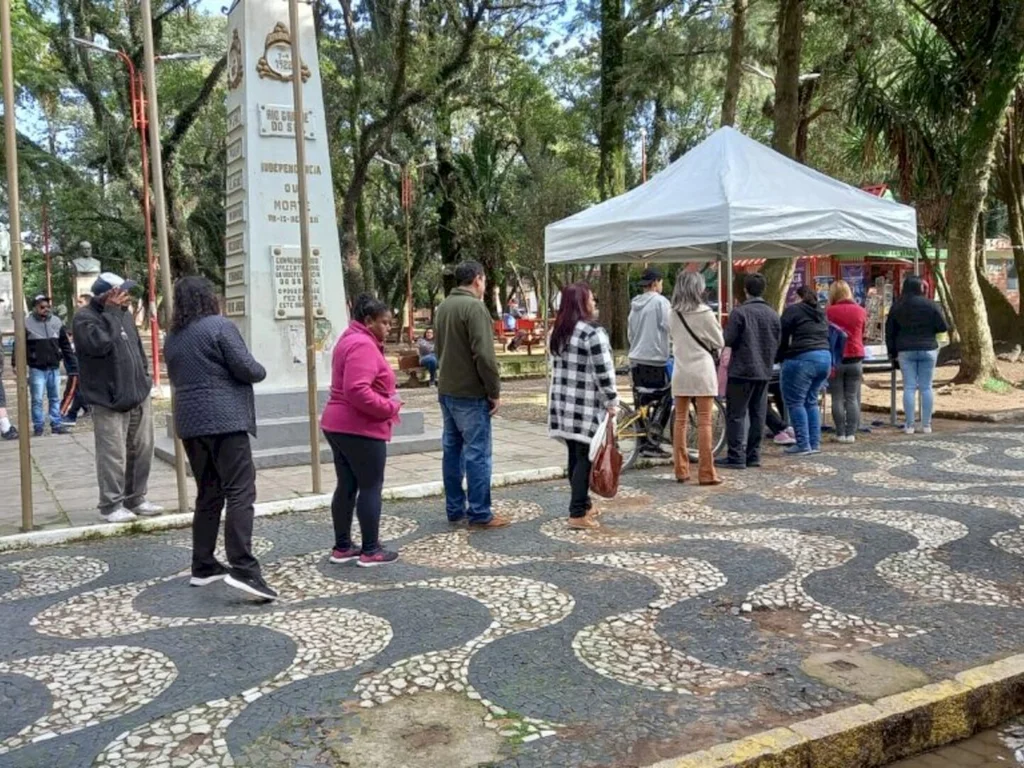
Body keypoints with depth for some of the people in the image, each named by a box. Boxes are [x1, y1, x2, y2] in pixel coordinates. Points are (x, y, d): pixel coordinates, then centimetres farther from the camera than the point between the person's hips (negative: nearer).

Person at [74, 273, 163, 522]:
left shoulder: (123, 314, 14)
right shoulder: (84, 318, -10)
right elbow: (99, 343, -28)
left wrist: (144, 376, 16)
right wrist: (112, 312, -21)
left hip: (138, 395, 8)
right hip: (109, 401, -7)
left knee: (142, 451, 11)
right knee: (113, 455, -6)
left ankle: (136, 499, 23)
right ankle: (111, 505, 5)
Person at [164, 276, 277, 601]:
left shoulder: (172, 338, 15)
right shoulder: (220, 326, -7)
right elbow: (247, 369, -11)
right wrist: (261, 371, 9)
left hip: (190, 423, 8)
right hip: (224, 420, -8)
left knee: (208, 494, 15)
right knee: (240, 492, -11)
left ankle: (203, 567, 17)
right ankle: (243, 569, -19)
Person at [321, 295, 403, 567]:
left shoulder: (350, 340, 17)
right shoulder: (363, 345, -18)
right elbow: (357, 391, -28)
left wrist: (386, 400, 12)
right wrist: (390, 407, -18)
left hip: (339, 425, 10)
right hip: (360, 428, -10)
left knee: (347, 486, 13)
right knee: (371, 486, -2)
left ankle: (342, 547, 19)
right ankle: (370, 550, 3)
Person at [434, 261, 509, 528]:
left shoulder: (443, 307, 13)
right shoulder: (474, 307, -15)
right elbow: (484, 355, -21)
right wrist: (494, 391, -14)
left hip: (446, 390, 9)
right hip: (471, 393, -9)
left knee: (452, 450, 12)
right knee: (477, 453, -4)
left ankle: (455, 509, 18)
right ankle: (480, 514, 0)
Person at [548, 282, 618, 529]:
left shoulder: (558, 332, 12)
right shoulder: (593, 332, -14)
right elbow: (604, 372, -16)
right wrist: (611, 401, -8)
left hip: (563, 403, 8)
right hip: (587, 407, -8)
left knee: (575, 456, 15)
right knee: (585, 458, -2)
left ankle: (583, 504, 26)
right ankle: (578, 514, -1)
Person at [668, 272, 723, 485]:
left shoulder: (673, 314, 3)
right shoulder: (704, 313, -9)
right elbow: (719, 342, 1)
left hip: (680, 372, 5)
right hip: (702, 371, -4)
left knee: (680, 421, 10)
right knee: (704, 422, -1)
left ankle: (681, 470, 14)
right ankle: (706, 473, 0)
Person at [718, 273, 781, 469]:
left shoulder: (739, 312, -13)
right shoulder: (773, 314, 6)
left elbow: (728, 340, -14)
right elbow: (777, 343, 11)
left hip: (742, 370, -6)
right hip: (764, 372, 6)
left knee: (736, 415, -1)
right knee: (758, 414, 11)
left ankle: (736, 457, -3)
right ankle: (753, 455, 15)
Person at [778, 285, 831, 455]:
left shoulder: (793, 310, -1)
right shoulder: (820, 313, 20)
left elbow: (782, 337, -4)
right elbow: (826, 337, 20)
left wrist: (780, 357, 8)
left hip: (802, 359, -8)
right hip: (825, 357, 8)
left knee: (795, 402, -1)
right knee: (811, 401, 16)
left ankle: (803, 444, -3)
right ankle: (815, 443, 16)